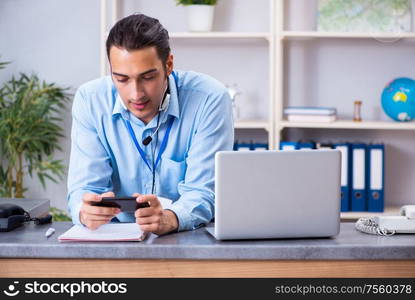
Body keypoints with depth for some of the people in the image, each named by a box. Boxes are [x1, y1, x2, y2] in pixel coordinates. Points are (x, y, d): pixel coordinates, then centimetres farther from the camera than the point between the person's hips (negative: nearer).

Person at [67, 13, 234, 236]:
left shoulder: (209, 99, -14)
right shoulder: (90, 101, -7)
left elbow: (203, 193, -16)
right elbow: (85, 186, -9)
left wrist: (169, 219, -39)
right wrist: (86, 212, -34)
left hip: (193, 238, -1)